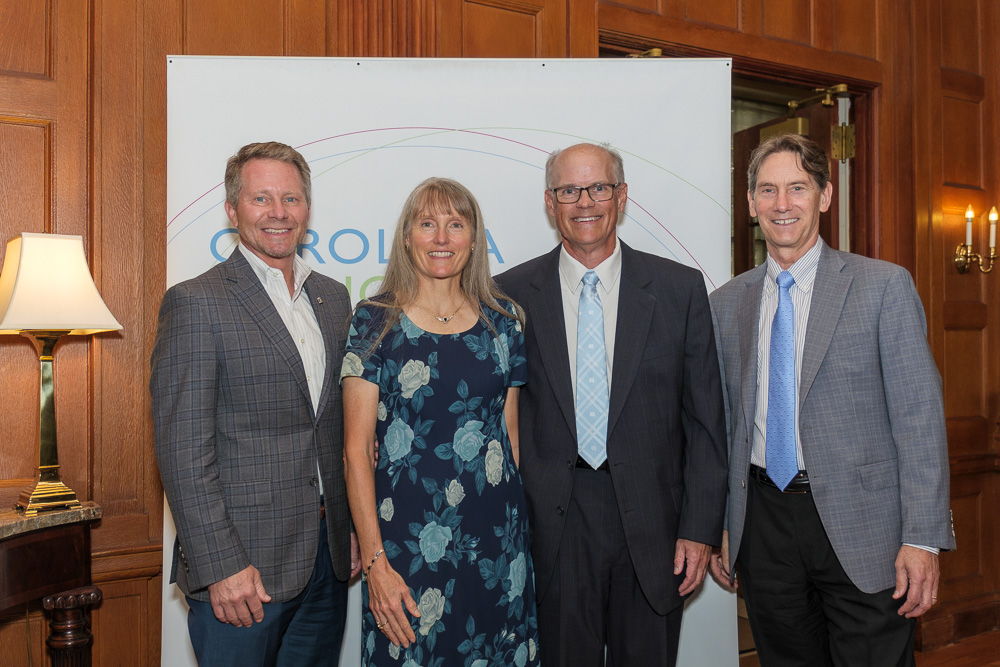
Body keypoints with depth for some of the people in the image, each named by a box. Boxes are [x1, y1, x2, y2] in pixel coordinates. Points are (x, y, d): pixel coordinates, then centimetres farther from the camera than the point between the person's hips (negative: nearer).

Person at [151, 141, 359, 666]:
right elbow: (183, 450, -14)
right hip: (242, 566, -6)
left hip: (327, 558, 6)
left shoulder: (333, 298, 10)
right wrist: (221, 565, -17)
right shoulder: (196, 303, -10)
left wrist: (353, 527, 11)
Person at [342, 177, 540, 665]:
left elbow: (511, 432, 11)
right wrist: (374, 561, -11)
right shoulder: (375, 322, -4)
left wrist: (520, 525, 6)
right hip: (406, 537, -2)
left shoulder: (503, 319, 5)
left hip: (497, 536, 3)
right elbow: (357, 449, -5)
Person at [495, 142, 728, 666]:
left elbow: (705, 420, 2)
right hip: (551, 525, 0)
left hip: (651, 523, 1)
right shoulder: (511, 295, 0)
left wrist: (700, 528, -2)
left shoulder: (680, 289, 1)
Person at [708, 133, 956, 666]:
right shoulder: (726, 303, 7)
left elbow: (919, 415, -7)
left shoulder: (885, 286, -4)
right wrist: (716, 525, 9)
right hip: (765, 519, 3)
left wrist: (923, 538, -11)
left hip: (860, 524, -3)